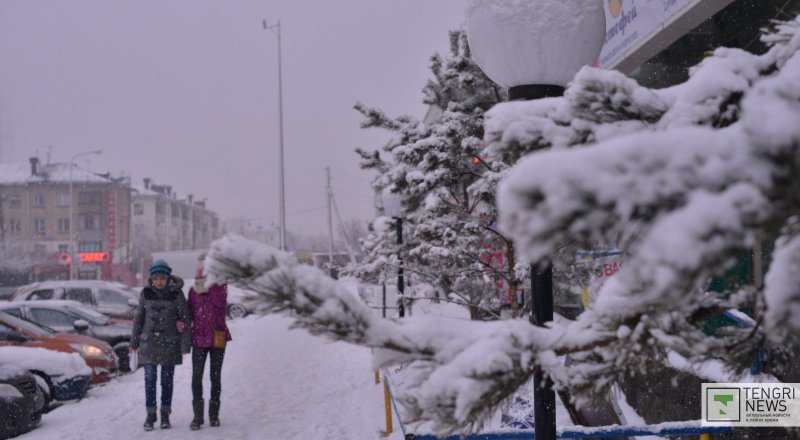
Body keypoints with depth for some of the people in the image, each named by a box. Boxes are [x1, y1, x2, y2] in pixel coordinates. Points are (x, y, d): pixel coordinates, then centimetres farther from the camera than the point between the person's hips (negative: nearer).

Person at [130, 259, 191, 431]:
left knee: (167, 380, 7)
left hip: (169, 344, -1)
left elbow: (185, 320, -3)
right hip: (149, 343, 1)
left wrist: (184, 345, -6)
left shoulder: (176, 294, -5)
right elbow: (138, 318, 8)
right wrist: (134, 342, 8)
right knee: (149, 379, 0)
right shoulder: (145, 293, 0)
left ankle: (165, 414, 18)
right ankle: (150, 415, 9)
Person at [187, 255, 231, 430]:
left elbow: (220, 303, -19)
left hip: (218, 337, -1)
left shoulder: (220, 285, -1)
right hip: (199, 337, 1)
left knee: (215, 376, 7)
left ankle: (214, 413, 18)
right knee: (196, 376, -7)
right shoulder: (194, 290, 6)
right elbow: (190, 312, 10)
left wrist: (210, 284, -18)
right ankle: (198, 415, 0)